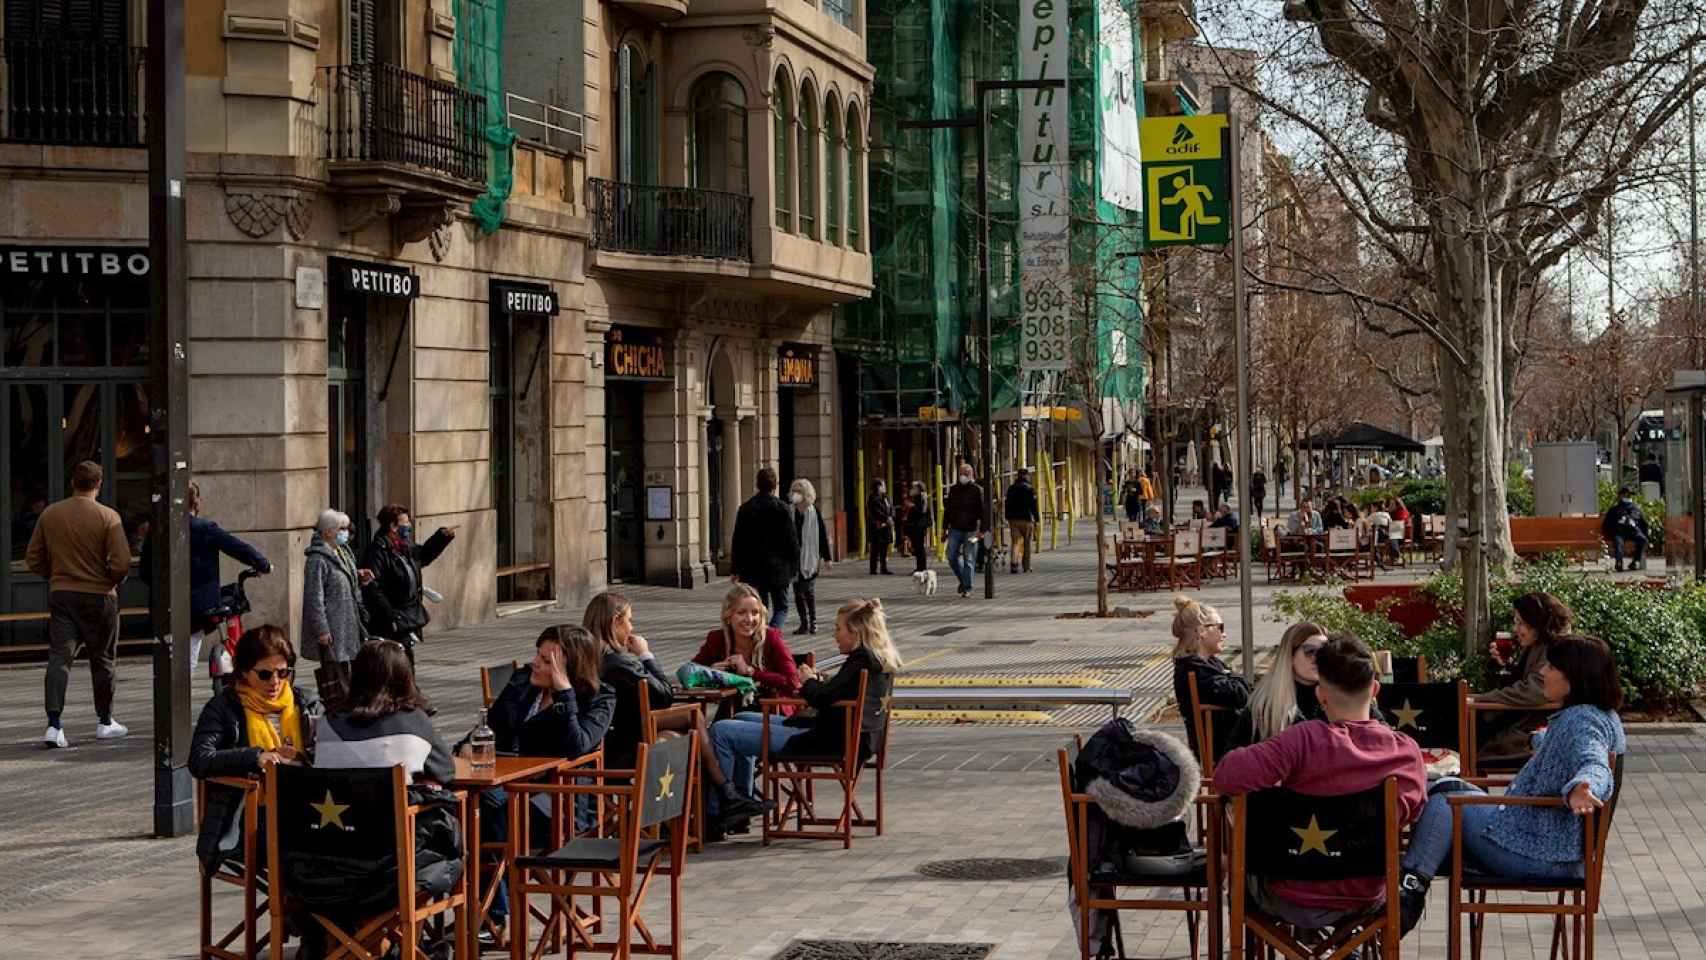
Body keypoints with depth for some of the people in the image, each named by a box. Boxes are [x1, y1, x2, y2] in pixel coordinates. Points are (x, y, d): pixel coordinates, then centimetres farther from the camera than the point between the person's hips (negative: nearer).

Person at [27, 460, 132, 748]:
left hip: (60, 595, 3)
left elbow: (33, 559, 6)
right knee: (102, 660, 12)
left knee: (59, 658, -1)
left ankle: (54, 724, -16)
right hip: (98, 595, -2)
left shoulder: (49, 514, 3)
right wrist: (113, 581, 4)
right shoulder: (108, 517, -10)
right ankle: (105, 722, 24)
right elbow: (122, 563, -16)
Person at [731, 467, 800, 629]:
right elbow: (792, 541, -5)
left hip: (753, 570, 3)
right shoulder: (783, 509, -6)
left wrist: (737, 569, 11)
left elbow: (737, 541, 6)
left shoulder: (745, 509, 3)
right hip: (778, 568, -3)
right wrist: (794, 567, 5)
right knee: (781, 607, 4)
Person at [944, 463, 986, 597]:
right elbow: (948, 509, 17)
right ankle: (963, 580, 23)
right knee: (952, 557, 1)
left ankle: (967, 588, 5)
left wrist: (982, 529, -14)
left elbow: (983, 511, -6)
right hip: (955, 529, 4)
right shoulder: (954, 490, 11)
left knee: (969, 560, -2)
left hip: (970, 531, -4)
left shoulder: (977, 490, -2)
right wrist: (945, 526, 12)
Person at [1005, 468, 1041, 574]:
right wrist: (1037, 519, -4)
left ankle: (1013, 564, -17)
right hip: (1026, 519, -3)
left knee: (1015, 542, 2)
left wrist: (1007, 518, 17)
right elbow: (1034, 506, -9)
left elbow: (1007, 505, 11)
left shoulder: (1011, 489, 8)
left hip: (1013, 520, 3)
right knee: (1027, 543, 8)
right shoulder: (1030, 489, -6)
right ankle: (1026, 567, 11)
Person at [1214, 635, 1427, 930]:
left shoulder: (1305, 740, -27)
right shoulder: (1407, 752, -13)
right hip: (1367, 900, 4)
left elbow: (1228, 777, -33)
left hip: (1294, 904, -4)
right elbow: (1412, 813, 5)